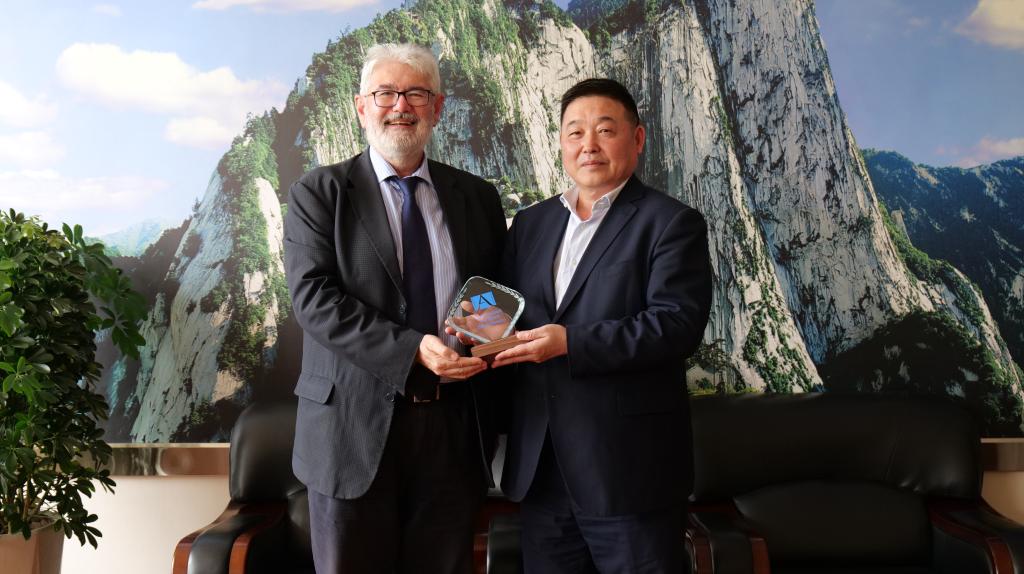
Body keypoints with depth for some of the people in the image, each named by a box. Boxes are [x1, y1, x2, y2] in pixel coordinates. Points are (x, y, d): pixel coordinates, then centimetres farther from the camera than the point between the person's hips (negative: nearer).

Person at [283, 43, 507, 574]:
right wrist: (411, 349, -22)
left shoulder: (477, 197, 10)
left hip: (454, 427, 3)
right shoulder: (318, 193, 0)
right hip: (356, 426, -2)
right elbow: (313, 295, -12)